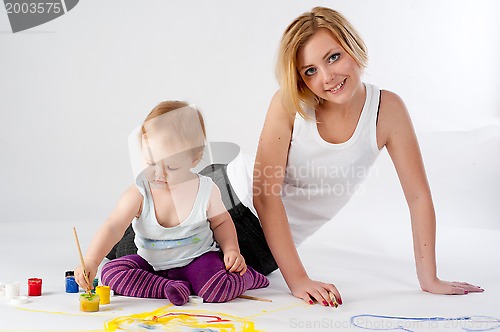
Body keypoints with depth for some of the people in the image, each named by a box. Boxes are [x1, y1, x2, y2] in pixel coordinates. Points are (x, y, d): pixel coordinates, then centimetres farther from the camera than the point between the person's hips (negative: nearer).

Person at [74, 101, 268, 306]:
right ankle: (171, 288, -22)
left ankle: (246, 276, 3)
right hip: (151, 264, 3)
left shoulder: (206, 191, -12)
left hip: (197, 259, -2)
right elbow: (113, 227, -26)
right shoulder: (139, 194, -16)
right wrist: (91, 262, -40)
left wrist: (231, 250, -9)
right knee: (111, 272, -19)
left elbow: (221, 223, 7)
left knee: (220, 288, -31)